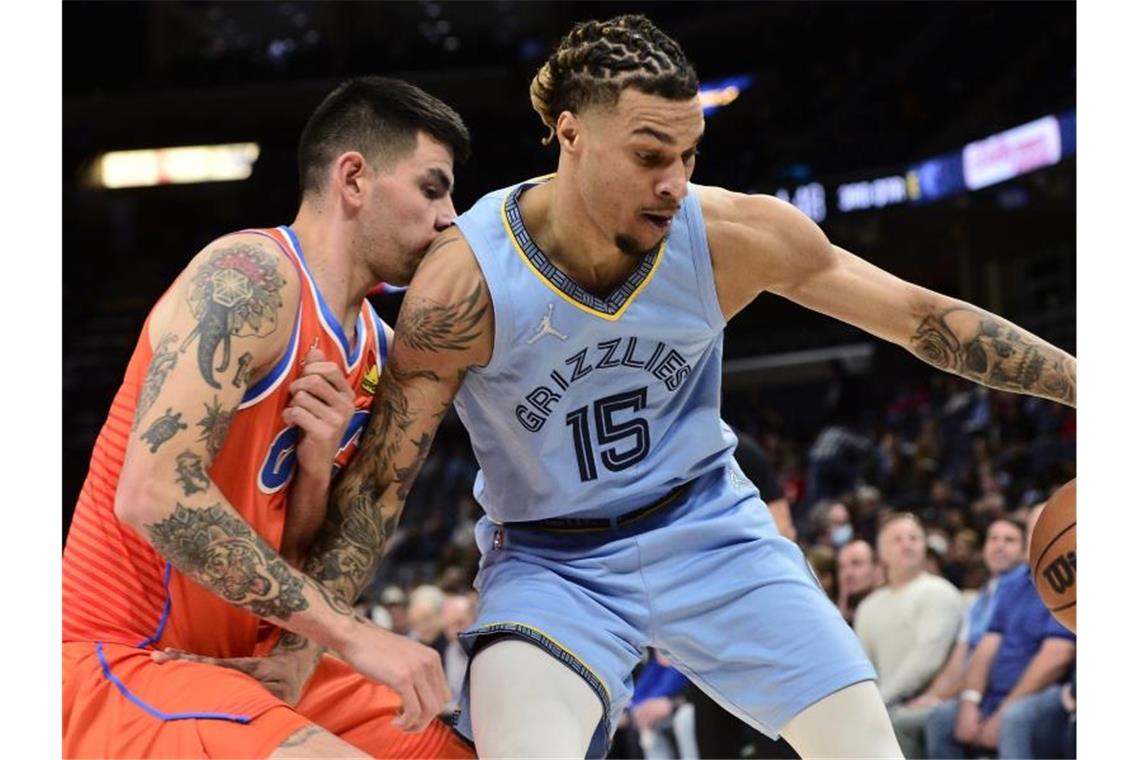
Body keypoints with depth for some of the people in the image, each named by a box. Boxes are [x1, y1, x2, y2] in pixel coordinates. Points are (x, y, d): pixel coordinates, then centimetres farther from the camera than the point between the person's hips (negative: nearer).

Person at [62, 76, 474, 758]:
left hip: (253, 662, 9)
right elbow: (153, 495, -27)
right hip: (121, 658, -9)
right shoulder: (250, 277, -15)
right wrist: (352, 633, -25)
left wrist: (317, 471, -13)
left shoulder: (382, 351, 10)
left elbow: (308, 568, 9)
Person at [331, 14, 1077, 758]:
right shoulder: (463, 283, -25)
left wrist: (1077, 378, -7)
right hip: (550, 557, -3)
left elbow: (924, 316, -7)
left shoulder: (732, 235, -18)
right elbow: (374, 487, -18)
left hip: (707, 524, 3)